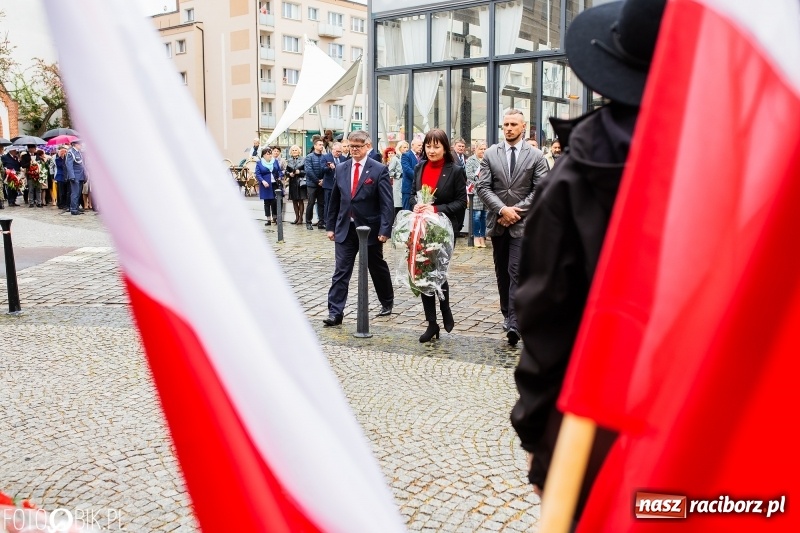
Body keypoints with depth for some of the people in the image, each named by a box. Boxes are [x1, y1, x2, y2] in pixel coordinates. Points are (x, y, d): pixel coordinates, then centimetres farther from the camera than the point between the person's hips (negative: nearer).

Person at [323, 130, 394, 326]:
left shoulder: (379, 170, -8)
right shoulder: (341, 169, 6)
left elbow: (386, 203, -12)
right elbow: (335, 200, 11)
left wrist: (385, 229, -19)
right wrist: (330, 226, 9)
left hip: (370, 229, -3)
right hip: (345, 228, 3)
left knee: (378, 268, 14)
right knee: (341, 271, -3)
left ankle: (387, 302, 35)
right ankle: (335, 312, -1)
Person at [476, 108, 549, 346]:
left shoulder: (535, 156, 0)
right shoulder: (490, 154, 5)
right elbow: (482, 187, -1)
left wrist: (516, 212, -12)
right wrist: (502, 209, -14)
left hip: (522, 223, -3)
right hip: (497, 222, 3)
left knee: (516, 272, -11)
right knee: (502, 272, 13)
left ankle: (513, 322, -14)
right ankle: (507, 314, 26)